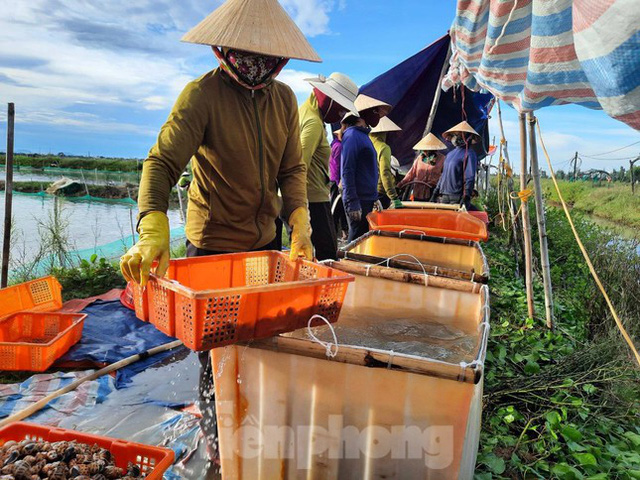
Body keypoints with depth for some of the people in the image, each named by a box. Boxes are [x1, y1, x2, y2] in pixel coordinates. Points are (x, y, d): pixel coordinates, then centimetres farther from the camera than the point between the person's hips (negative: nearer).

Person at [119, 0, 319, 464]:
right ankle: (216, 435, 32)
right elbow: (163, 161, -24)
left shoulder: (284, 98, 2)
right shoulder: (203, 94, -15)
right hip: (213, 242, -5)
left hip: (265, 240, 5)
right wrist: (153, 229, -41)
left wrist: (300, 224, -11)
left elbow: (293, 167, 4)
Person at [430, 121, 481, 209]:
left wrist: (466, 197, -22)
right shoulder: (450, 154, 19)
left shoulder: (469, 154, -6)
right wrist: (435, 192, 20)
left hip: (456, 198, -8)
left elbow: (470, 178, -13)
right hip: (442, 197, 8)